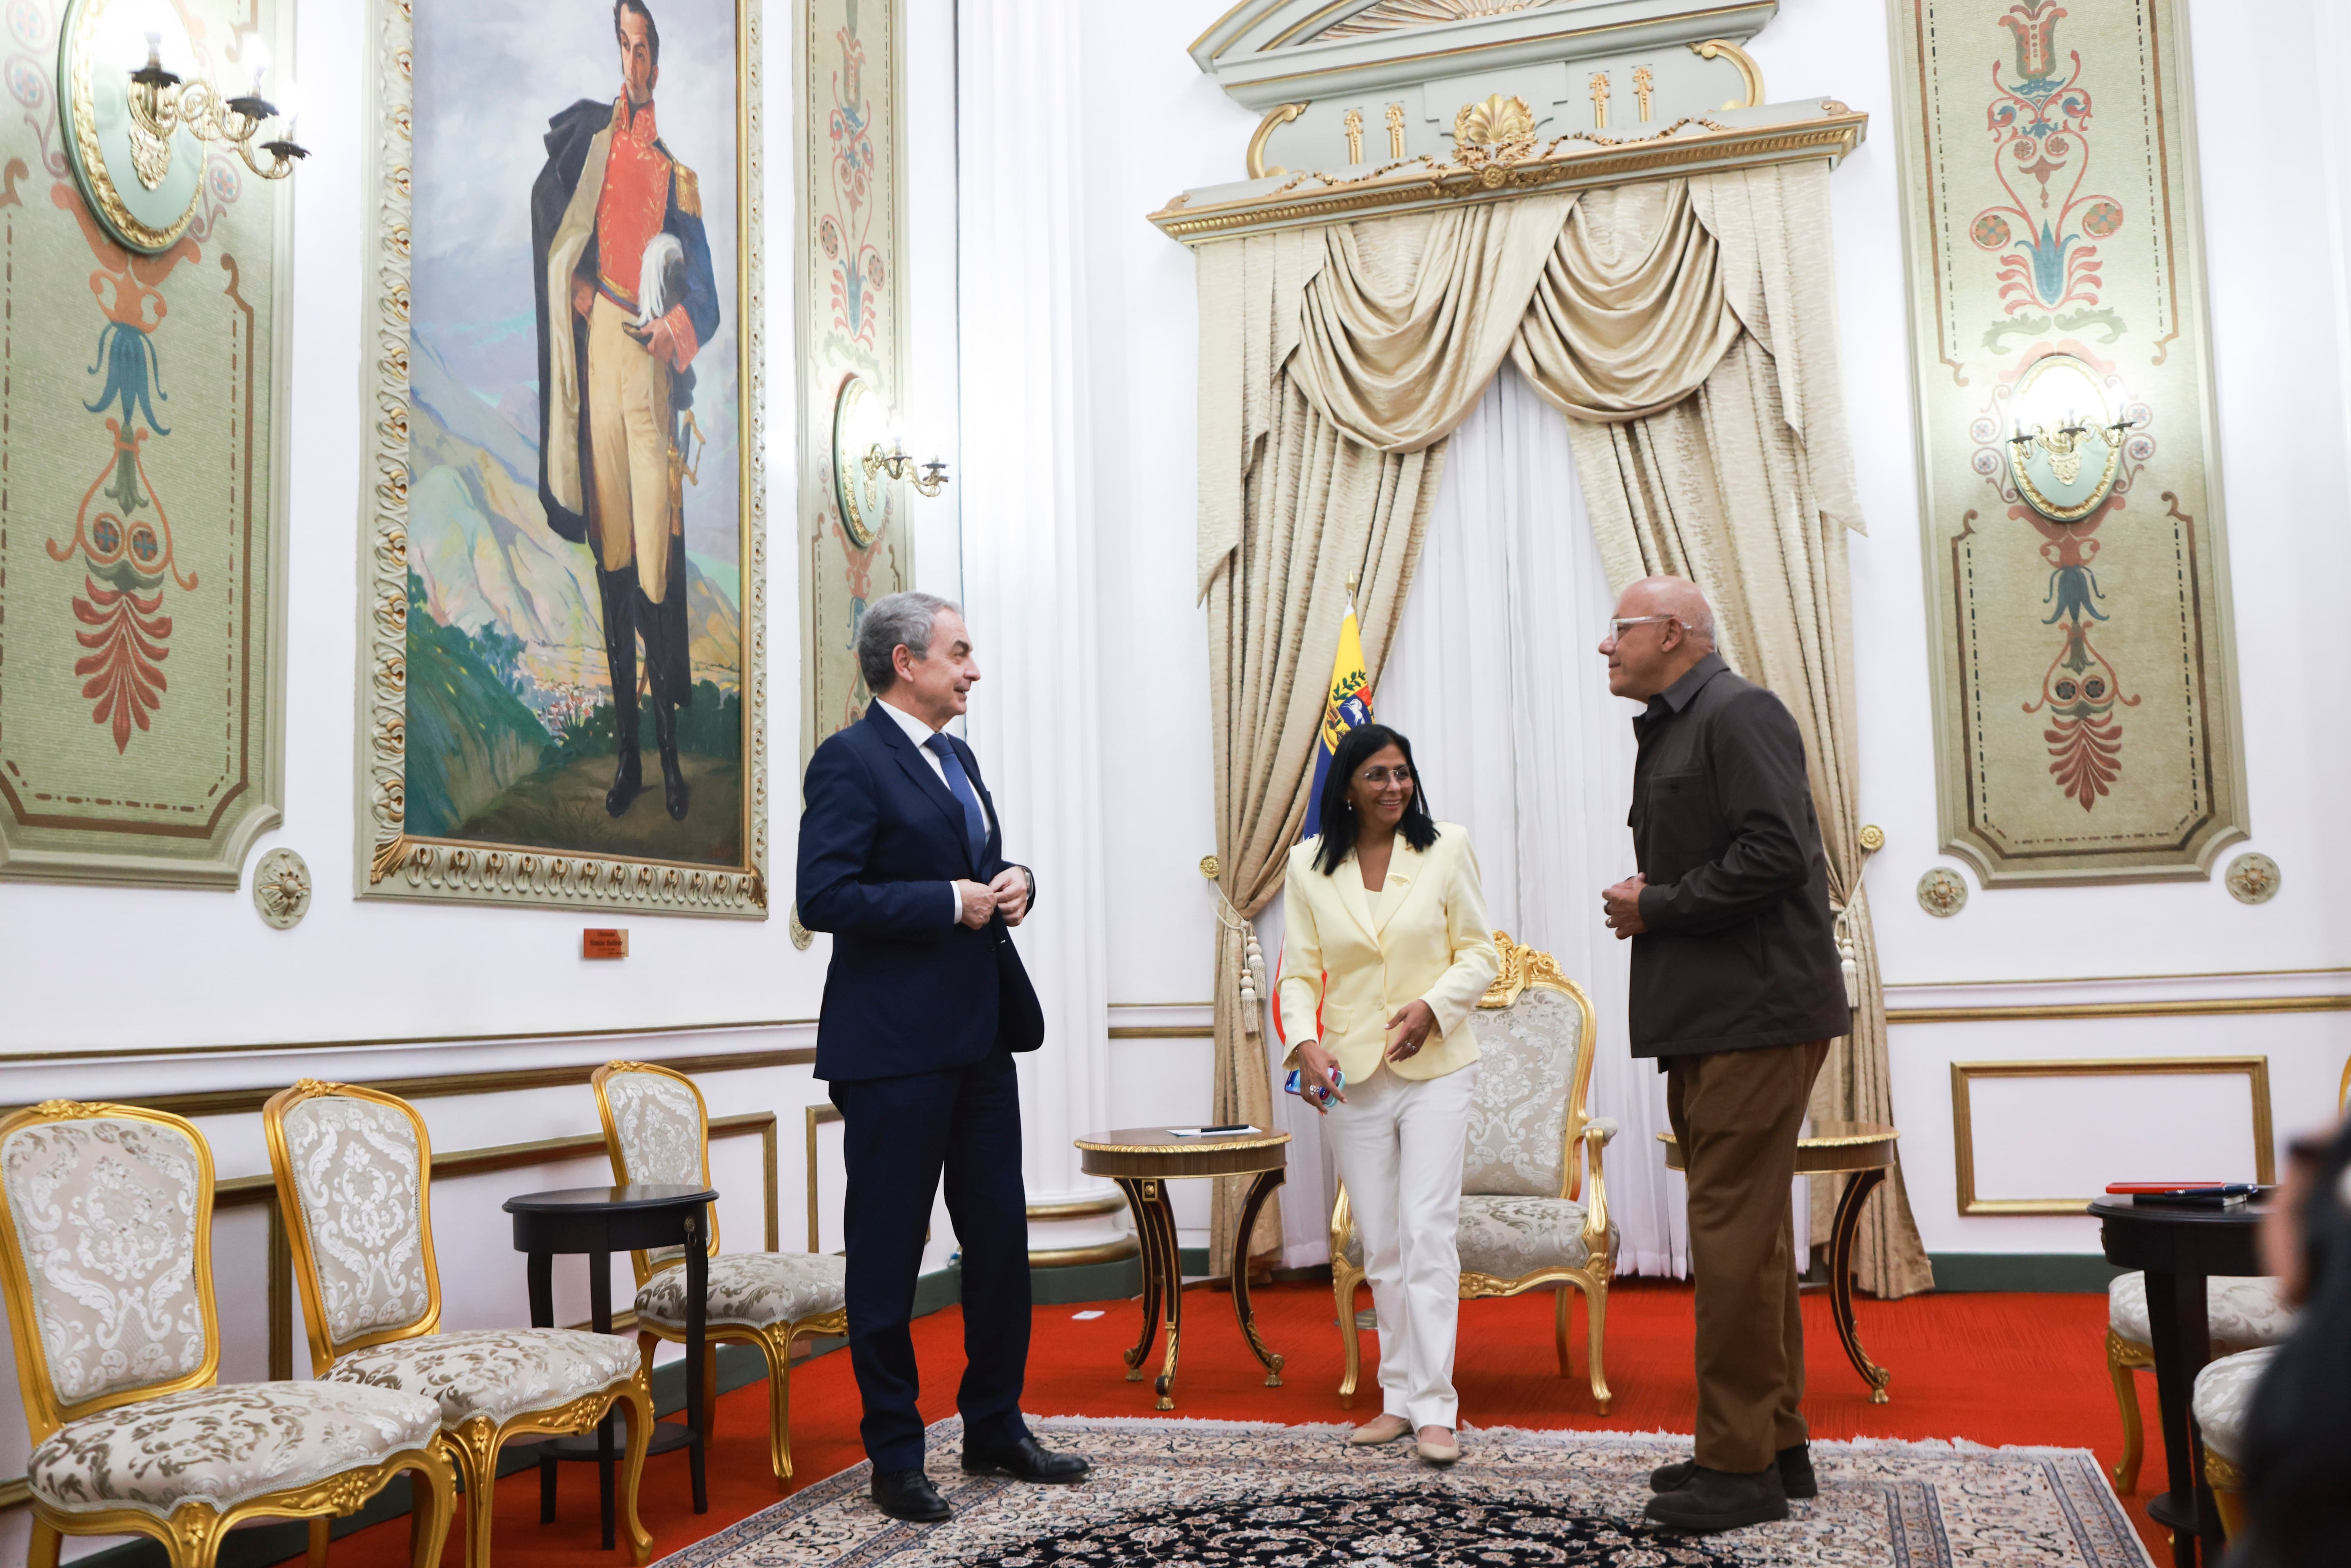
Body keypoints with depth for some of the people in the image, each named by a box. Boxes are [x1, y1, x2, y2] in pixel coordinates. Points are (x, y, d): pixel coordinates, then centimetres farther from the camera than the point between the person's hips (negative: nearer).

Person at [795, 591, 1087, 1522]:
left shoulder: (958, 760, 16)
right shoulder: (850, 762, -11)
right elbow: (824, 897, -20)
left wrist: (1014, 885, 3)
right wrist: (951, 902, -18)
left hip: (981, 1040, 9)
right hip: (895, 1047, -8)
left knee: (1001, 1240, 14)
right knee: (888, 1254, 3)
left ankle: (995, 1429, 28)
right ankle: (895, 1457, 15)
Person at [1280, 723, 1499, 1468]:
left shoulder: (1447, 849, -1)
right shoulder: (1309, 866, 3)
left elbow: (1479, 955, 1)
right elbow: (1298, 972, 2)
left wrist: (1432, 1007, -16)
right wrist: (1304, 1042, -16)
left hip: (1434, 1069, -2)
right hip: (1352, 1075, 2)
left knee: (1427, 1233, -9)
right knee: (1380, 1245, 10)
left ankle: (1434, 1407, -3)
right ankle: (1399, 1398, 21)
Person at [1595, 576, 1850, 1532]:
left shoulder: (1740, 716, -11)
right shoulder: (1669, 731, 19)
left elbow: (1776, 853, -21)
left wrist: (1657, 906, -13)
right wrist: (1644, 906, 3)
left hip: (1756, 1015, -10)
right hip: (1708, 1021, 10)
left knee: (1734, 1236, -8)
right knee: (1749, 1233, 15)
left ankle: (1741, 1468, 0)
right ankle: (1776, 1446, 25)